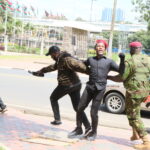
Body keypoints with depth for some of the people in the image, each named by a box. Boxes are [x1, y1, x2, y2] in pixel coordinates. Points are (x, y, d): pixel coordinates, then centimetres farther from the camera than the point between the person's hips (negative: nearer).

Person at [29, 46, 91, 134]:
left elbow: (79, 65, -26)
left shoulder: (66, 59, -17)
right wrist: (40, 71, 43)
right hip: (76, 85, 9)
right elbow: (53, 67, 33)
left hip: (66, 85, -9)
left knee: (53, 98, 17)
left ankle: (57, 119, 16)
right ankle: (88, 127, 1)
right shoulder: (60, 59, 16)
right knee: (77, 107, 8)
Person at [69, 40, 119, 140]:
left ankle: (94, 132, 17)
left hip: (100, 89, -3)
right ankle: (78, 128, 22)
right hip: (89, 87, 3)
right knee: (80, 108, 2)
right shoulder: (90, 59, 14)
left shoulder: (109, 62, 5)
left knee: (93, 112, -3)